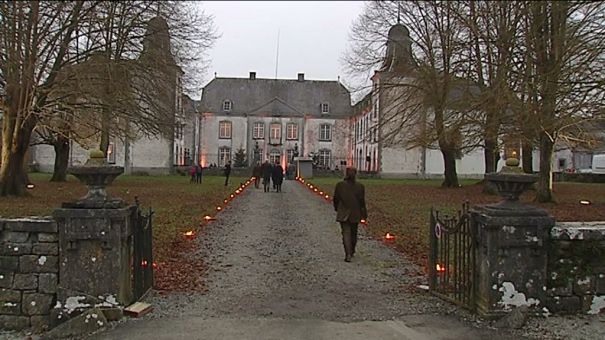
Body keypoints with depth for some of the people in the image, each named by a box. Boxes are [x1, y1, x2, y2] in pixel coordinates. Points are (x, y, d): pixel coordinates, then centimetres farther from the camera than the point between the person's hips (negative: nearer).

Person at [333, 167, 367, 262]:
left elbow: (335, 199, -1)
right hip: (355, 214, 2)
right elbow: (362, 201, -7)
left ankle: (348, 254, -18)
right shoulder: (360, 186, -8)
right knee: (353, 233, 19)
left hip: (343, 214, -1)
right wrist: (364, 213, 5)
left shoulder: (340, 185, -8)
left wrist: (336, 208, 18)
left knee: (346, 233, -2)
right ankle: (352, 251, 37)